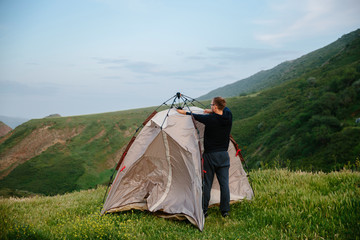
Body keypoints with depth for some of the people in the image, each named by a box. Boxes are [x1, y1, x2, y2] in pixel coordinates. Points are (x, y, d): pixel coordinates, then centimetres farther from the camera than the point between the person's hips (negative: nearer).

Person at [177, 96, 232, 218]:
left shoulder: (209, 119, -14)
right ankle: (225, 211, 11)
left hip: (210, 155, -4)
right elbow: (225, 109, 22)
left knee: (207, 184, 5)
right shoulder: (228, 117, -2)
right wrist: (212, 112, 26)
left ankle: (204, 211, 13)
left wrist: (185, 112, 20)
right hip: (224, 155, 4)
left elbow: (196, 116, 3)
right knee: (224, 183, 6)